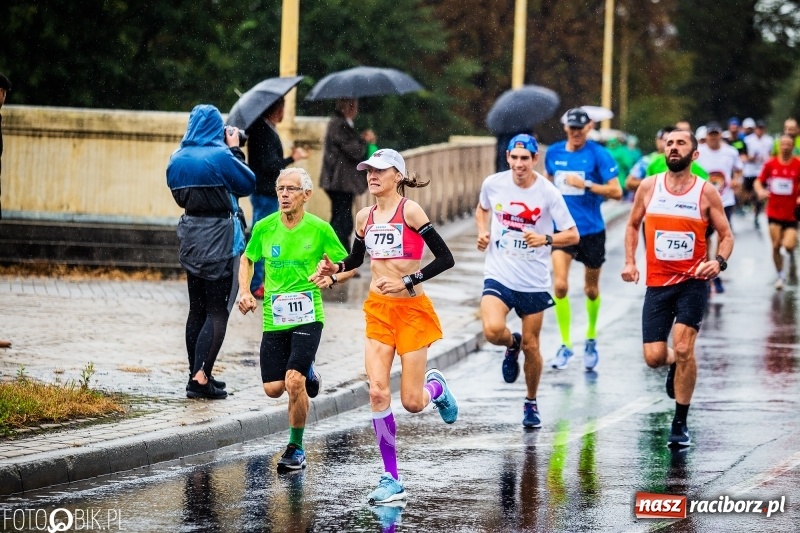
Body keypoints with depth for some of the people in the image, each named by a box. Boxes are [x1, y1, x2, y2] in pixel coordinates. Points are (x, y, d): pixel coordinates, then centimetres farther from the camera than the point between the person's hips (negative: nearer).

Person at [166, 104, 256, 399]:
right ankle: (201, 377, -11)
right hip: (220, 237, -6)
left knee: (197, 309, 15)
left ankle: (196, 374, 17)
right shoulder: (221, 156, -14)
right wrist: (235, 150, 6)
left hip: (191, 238, 6)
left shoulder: (177, 159, 5)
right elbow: (248, 184, -3)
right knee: (218, 311, -4)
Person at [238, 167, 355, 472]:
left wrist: (332, 278, -17)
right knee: (273, 389, 1)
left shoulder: (319, 229, -5)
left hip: (307, 317, -3)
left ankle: (296, 448, 2)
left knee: (294, 382, -18)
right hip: (273, 319, 3)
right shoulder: (264, 228, 2)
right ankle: (307, 374, 36)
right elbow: (247, 259, 20)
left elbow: (349, 266, 4)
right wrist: (245, 291, 4)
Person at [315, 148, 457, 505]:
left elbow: (445, 258, -13)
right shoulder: (365, 217, 6)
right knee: (378, 392, -10)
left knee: (412, 403, -2)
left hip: (411, 310, -4)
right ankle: (391, 479, -3)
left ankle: (436, 387, 36)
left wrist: (407, 281, -18)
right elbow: (356, 258, 24)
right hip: (378, 310, 5)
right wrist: (334, 268, 4)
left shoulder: (409, 210, -11)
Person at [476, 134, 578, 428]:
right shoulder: (493, 184, -3)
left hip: (534, 282, -1)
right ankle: (512, 345, 13)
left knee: (531, 346, 7)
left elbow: (573, 235, -8)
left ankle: (531, 403, 31)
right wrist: (483, 231, 1)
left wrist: (546, 239, -26)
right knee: (493, 330, -25)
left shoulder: (548, 192, -11)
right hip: (499, 275, 1)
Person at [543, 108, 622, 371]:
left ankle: (591, 337, 36)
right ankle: (565, 344, -5)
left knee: (591, 289, 12)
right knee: (560, 285, -14)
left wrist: (585, 184, -21)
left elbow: (616, 191, -13)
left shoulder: (598, 154, -9)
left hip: (591, 230, -2)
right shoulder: (554, 152, 3)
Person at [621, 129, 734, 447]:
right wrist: (629, 262, 4)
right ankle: (675, 364, 35)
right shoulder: (649, 187, 3)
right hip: (657, 283, 2)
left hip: (693, 281, -2)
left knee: (683, 348, -15)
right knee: (654, 357, -4)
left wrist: (719, 262, -17)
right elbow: (633, 225, 17)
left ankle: (680, 424, -2)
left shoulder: (706, 192, -2)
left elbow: (726, 235, 3)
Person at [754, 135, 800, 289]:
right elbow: (758, 182, 8)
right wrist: (760, 191, -13)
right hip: (774, 212, 2)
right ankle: (780, 275, 18)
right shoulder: (770, 164, 1)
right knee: (776, 245, 0)